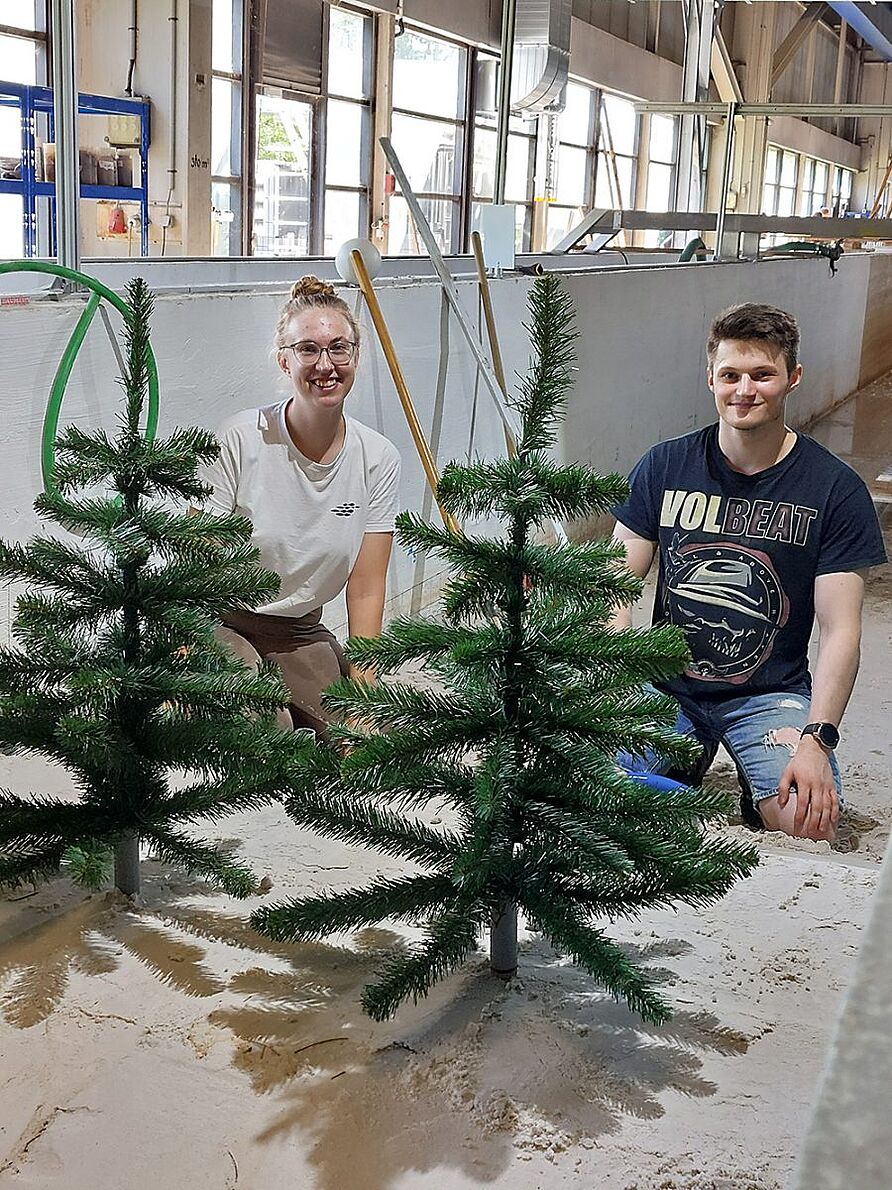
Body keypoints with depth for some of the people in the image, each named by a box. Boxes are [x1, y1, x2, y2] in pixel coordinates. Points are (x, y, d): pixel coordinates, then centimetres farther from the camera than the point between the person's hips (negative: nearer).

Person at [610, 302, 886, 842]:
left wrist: (816, 739, -21)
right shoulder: (665, 467, -1)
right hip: (666, 684, 2)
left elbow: (841, 630, -9)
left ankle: (760, 788, 11)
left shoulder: (835, 488, -6)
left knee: (810, 824, -24)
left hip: (771, 693, -1)